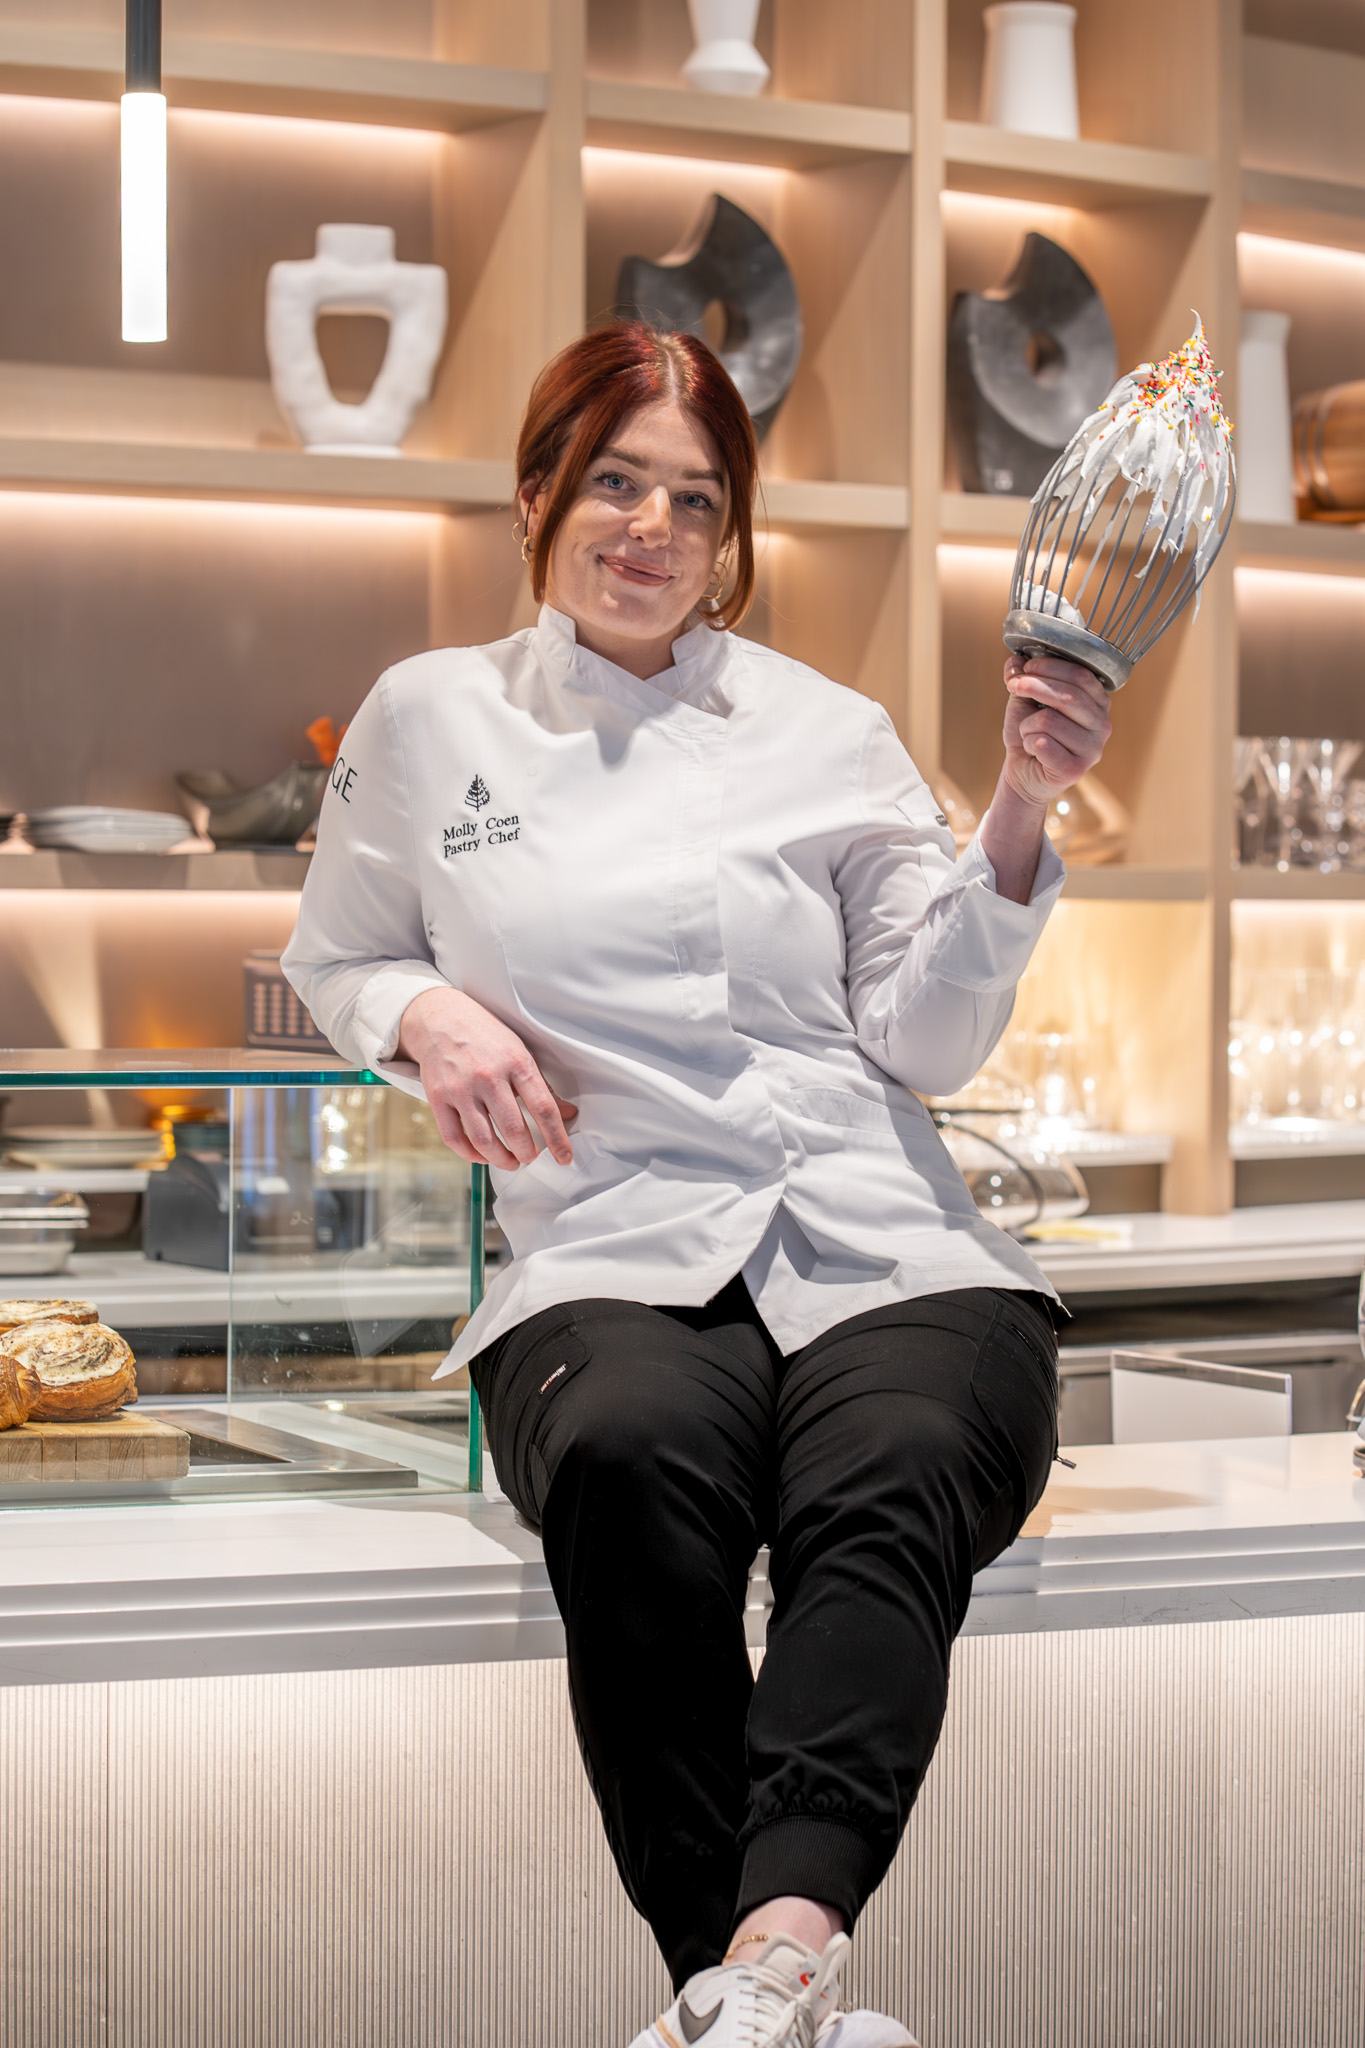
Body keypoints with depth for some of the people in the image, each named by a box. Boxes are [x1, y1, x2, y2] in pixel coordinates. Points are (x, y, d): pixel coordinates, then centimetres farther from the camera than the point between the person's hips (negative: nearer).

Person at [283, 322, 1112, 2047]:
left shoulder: (830, 732, 17)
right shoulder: (428, 718, 18)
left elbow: (927, 1041, 13)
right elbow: (331, 964, 28)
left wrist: (1019, 818, 0)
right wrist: (428, 1016, 5)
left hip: (892, 1253, 1)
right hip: (619, 1258, 0)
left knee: (890, 1485, -35)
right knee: (626, 1457, -37)